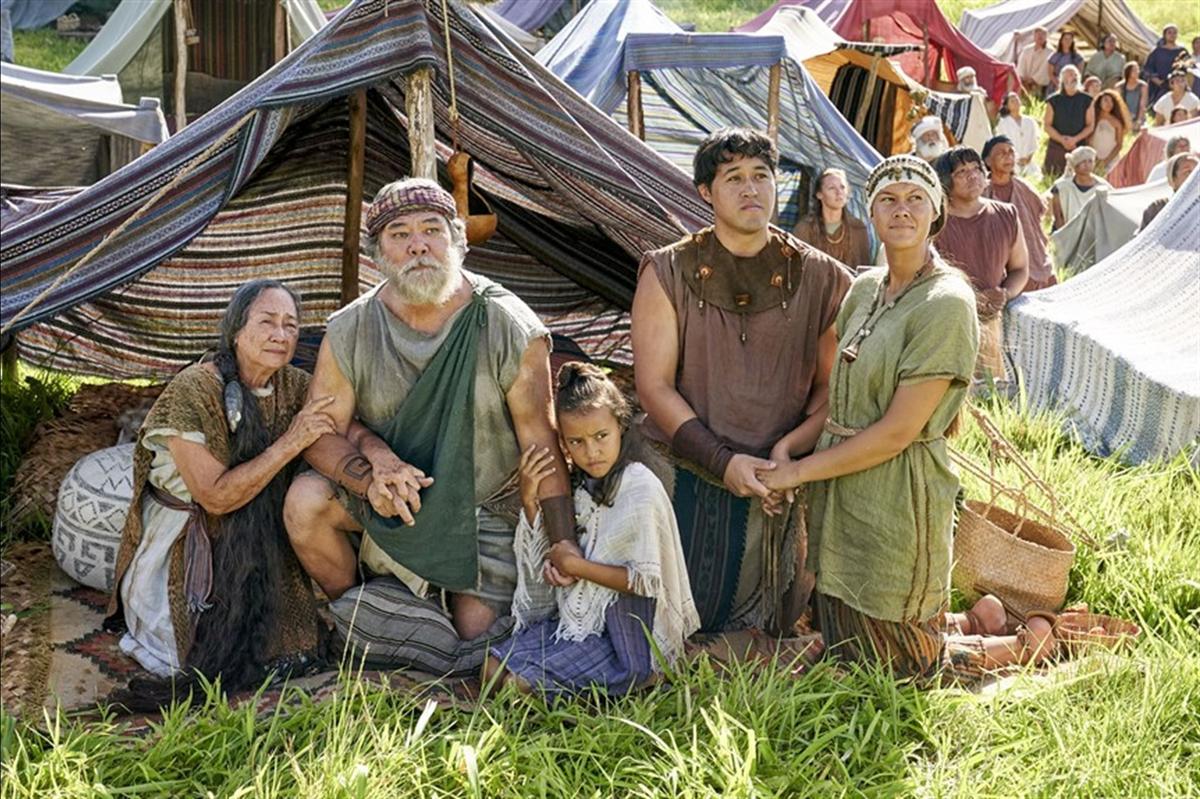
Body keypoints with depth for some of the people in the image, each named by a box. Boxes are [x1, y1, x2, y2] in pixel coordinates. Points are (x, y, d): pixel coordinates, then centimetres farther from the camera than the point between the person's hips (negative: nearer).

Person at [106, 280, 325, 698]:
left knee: (291, 645, -12)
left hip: (260, 545, 5)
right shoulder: (191, 392, -22)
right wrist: (291, 442, -28)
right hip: (183, 542, -5)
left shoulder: (295, 386, -4)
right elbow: (216, 496, -24)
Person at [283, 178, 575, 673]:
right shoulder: (350, 331, -11)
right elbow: (322, 433, -8)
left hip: (484, 507, -1)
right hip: (387, 501, 2)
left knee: (475, 635, -11)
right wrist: (372, 477, -30)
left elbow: (539, 442, -13)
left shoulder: (511, 330, -18)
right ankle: (353, 622, 1)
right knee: (306, 499, -25)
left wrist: (564, 544, -16)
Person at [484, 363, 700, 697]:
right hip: (574, 616, 8)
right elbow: (544, 561, 8)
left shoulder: (640, 489, -18)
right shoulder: (575, 483, 3)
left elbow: (647, 581, -18)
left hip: (624, 640, -8)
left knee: (520, 684, -17)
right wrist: (530, 500, -5)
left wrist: (577, 566, -16)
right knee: (493, 669, 0)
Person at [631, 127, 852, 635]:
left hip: (777, 488, 1)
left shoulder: (821, 279, 2)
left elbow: (832, 388, 6)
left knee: (761, 633, 8)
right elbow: (654, 387, -5)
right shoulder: (668, 274, -1)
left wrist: (788, 448, -12)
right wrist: (723, 461, -14)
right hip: (682, 483, -1)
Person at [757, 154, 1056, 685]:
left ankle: (1027, 644, 28)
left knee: (900, 664, 6)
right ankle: (977, 624, 35)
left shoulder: (946, 303, -17)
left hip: (896, 502, -8)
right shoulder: (864, 289, 8)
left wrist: (800, 471, -13)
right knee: (842, 645, 18)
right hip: (841, 496, 8)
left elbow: (899, 431, -19)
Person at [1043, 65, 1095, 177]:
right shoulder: (1054, 100, 4)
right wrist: (1061, 139, -12)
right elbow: (1047, 125, 2)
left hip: (1078, 147, 0)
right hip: (1056, 146, 0)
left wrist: (1075, 139, -11)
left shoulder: (1086, 100, 5)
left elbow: (1090, 125, 5)